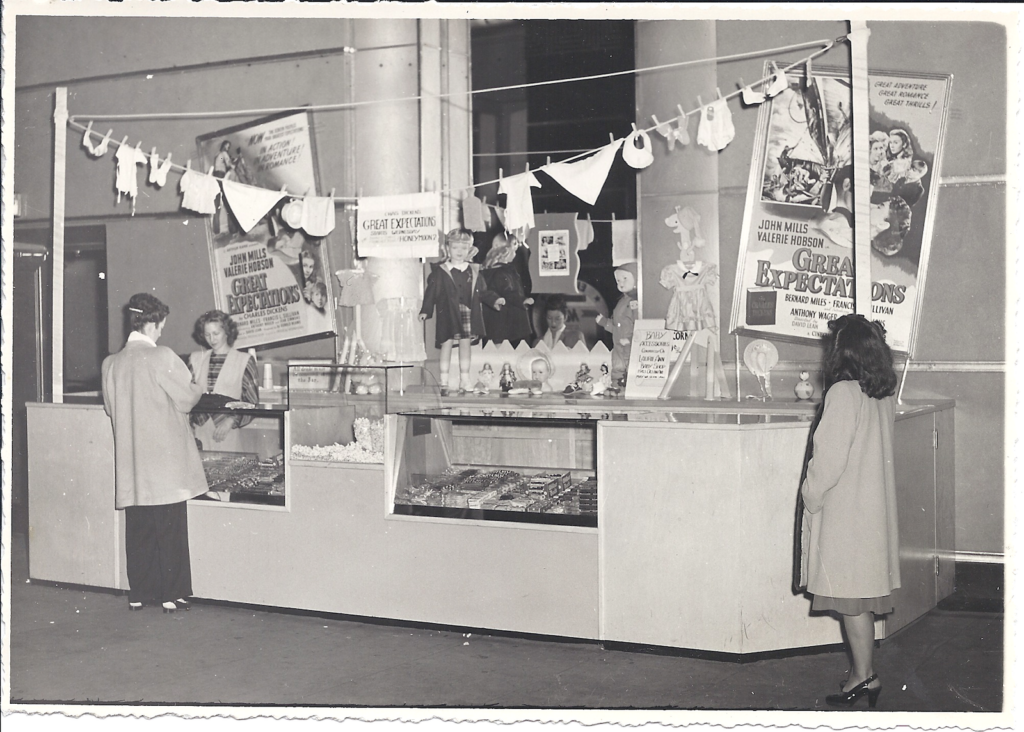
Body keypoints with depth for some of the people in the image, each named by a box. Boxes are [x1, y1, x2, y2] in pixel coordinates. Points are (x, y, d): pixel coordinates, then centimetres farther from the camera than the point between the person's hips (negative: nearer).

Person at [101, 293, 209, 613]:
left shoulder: (110, 363, 3)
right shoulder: (163, 357, -14)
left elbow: (110, 407, 11)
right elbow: (187, 398, -7)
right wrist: (198, 388, 14)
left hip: (130, 461, 5)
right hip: (165, 459, -5)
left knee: (138, 529, 11)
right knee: (170, 529, 3)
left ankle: (138, 593, 16)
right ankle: (172, 595, 6)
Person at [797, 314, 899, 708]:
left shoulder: (843, 393, -17)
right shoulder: (883, 395, 7)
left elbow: (830, 457, -19)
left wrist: (810, 495, -4)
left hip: (845, 509, -8)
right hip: (875, 505, 8)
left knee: (851, 593, 0)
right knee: (862, 593, 13)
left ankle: (864, 675, 6)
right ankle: (863, 672, 20)